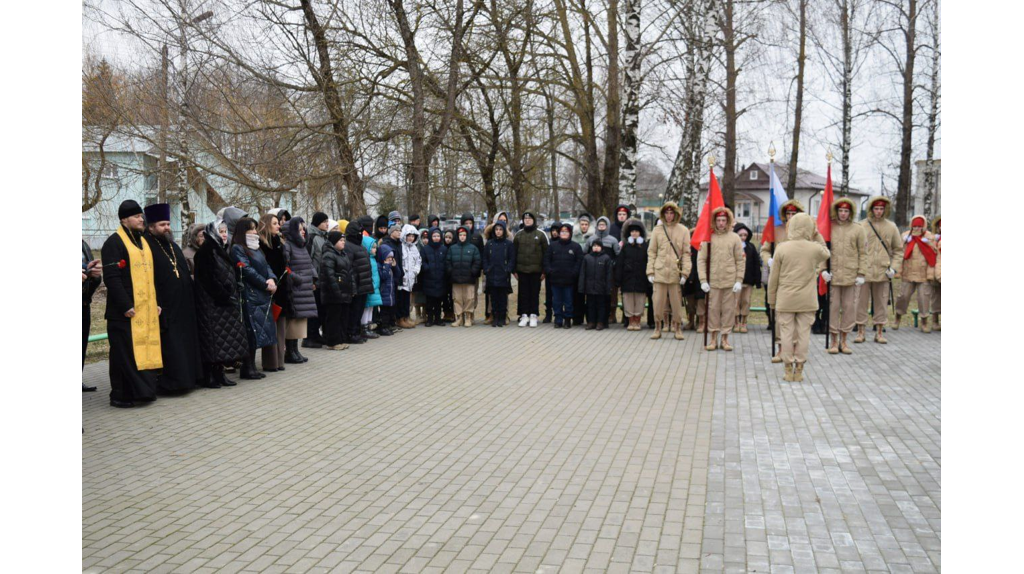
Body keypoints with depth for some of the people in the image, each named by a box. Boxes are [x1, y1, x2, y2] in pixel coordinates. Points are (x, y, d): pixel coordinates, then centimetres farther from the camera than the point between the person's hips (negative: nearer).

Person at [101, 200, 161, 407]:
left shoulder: (143, 242, 18)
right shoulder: (114, 242, -8)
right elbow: (111, 278, -15)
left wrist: (155, 302, 15)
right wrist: (125, 305, -19)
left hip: (147, 310, 8)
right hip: (125, 312, -8)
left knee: (145, 350, 9)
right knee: (125, 353, -4)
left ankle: (142, 390, 17)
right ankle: (120, 396, 4)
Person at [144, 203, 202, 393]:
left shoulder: (173, 246, 18)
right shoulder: (147, 247, -9)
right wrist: (156, 305, -23)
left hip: (183, 306, 8)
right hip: (165, 307, -8)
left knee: (185, 343, 12)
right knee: (168, 347, -5)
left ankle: (187, 377, 20)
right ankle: (169, 383, 1)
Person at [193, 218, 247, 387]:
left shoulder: (221, 250, 17)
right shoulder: (206, 251, -10)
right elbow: (210, 279, -18)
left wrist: (232, 295, 8)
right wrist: (225, 296, -16)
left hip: (225, 302, 9)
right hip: (212, 303, -9)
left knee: (224, 339, 8)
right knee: (214, 337, -7)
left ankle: (219, 373, 14)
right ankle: (209, 376, -1)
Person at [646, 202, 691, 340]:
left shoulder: (683, 230, 4)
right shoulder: (657, 230, 7)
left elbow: (686, 253, 1)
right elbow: (651, 252, 7)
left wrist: (685, 272, -6)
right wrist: (650, 271, 0)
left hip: (675, 273, -1)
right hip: (659, 272, 1)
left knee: (677, 302, 4)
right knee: (658, 302, 3)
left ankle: (677, 328, 16)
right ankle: (657, 328, 15)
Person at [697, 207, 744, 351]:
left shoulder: (735, 238, 4)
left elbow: (740, 261, 5)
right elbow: (701, 260, 0)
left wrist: (739, 280, -3)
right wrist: (703, 280, -7)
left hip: (730, 282, 1)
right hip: (712, 281, -1)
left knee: (729, 310, 4)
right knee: (713, 309, 3)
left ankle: (725, 338, 14)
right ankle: (713, 338, 14)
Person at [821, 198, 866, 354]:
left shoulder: (858, 229, 6)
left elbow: (862, 253, 5)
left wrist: (861, 274, -1)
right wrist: (823, 269, -5)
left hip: (851, 275, 1)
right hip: (833, 275, 0)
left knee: (849, 308, 5)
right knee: (833, 307, 3)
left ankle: (843, 340, 16)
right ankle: (834, 341, 12)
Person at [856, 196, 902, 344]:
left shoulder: (891, 227, 7)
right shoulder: (862, 226, 0)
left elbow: (898, 249, 11)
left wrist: (894, 267, 0)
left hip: (883, 272, 2)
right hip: (864, 271, -2)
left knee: (882, 303, 8)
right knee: (862, 302, 2)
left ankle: (879, 332, 17)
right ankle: (860, 331, 11)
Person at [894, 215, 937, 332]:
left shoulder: (929, 237, 1)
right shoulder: (905, 236, 3)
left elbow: (933, 256, 0)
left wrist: (930, 273, -6)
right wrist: (898, 270, 0)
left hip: (924, 274, -1)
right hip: (907, 273, 1)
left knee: (924, 297, 1)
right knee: (903, 295, 5)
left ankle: (924, 322, 12)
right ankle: (897, 319, 22)